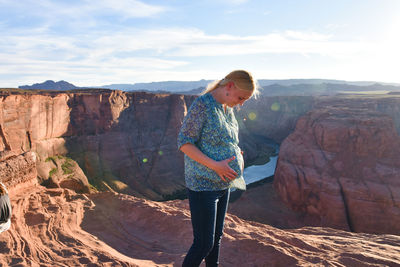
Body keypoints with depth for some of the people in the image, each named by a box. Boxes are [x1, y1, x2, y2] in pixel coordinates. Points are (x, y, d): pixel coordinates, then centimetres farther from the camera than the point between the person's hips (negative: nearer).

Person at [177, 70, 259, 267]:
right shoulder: (202, 105, -16)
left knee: (216, 237, 20)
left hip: (223, 184, 9)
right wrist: (215, 165, -24)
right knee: (204, 243, -1)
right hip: (203, 185, -8)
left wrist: (237, 157, 4)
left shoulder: (227, 108, 10)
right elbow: (184, 142, -19)